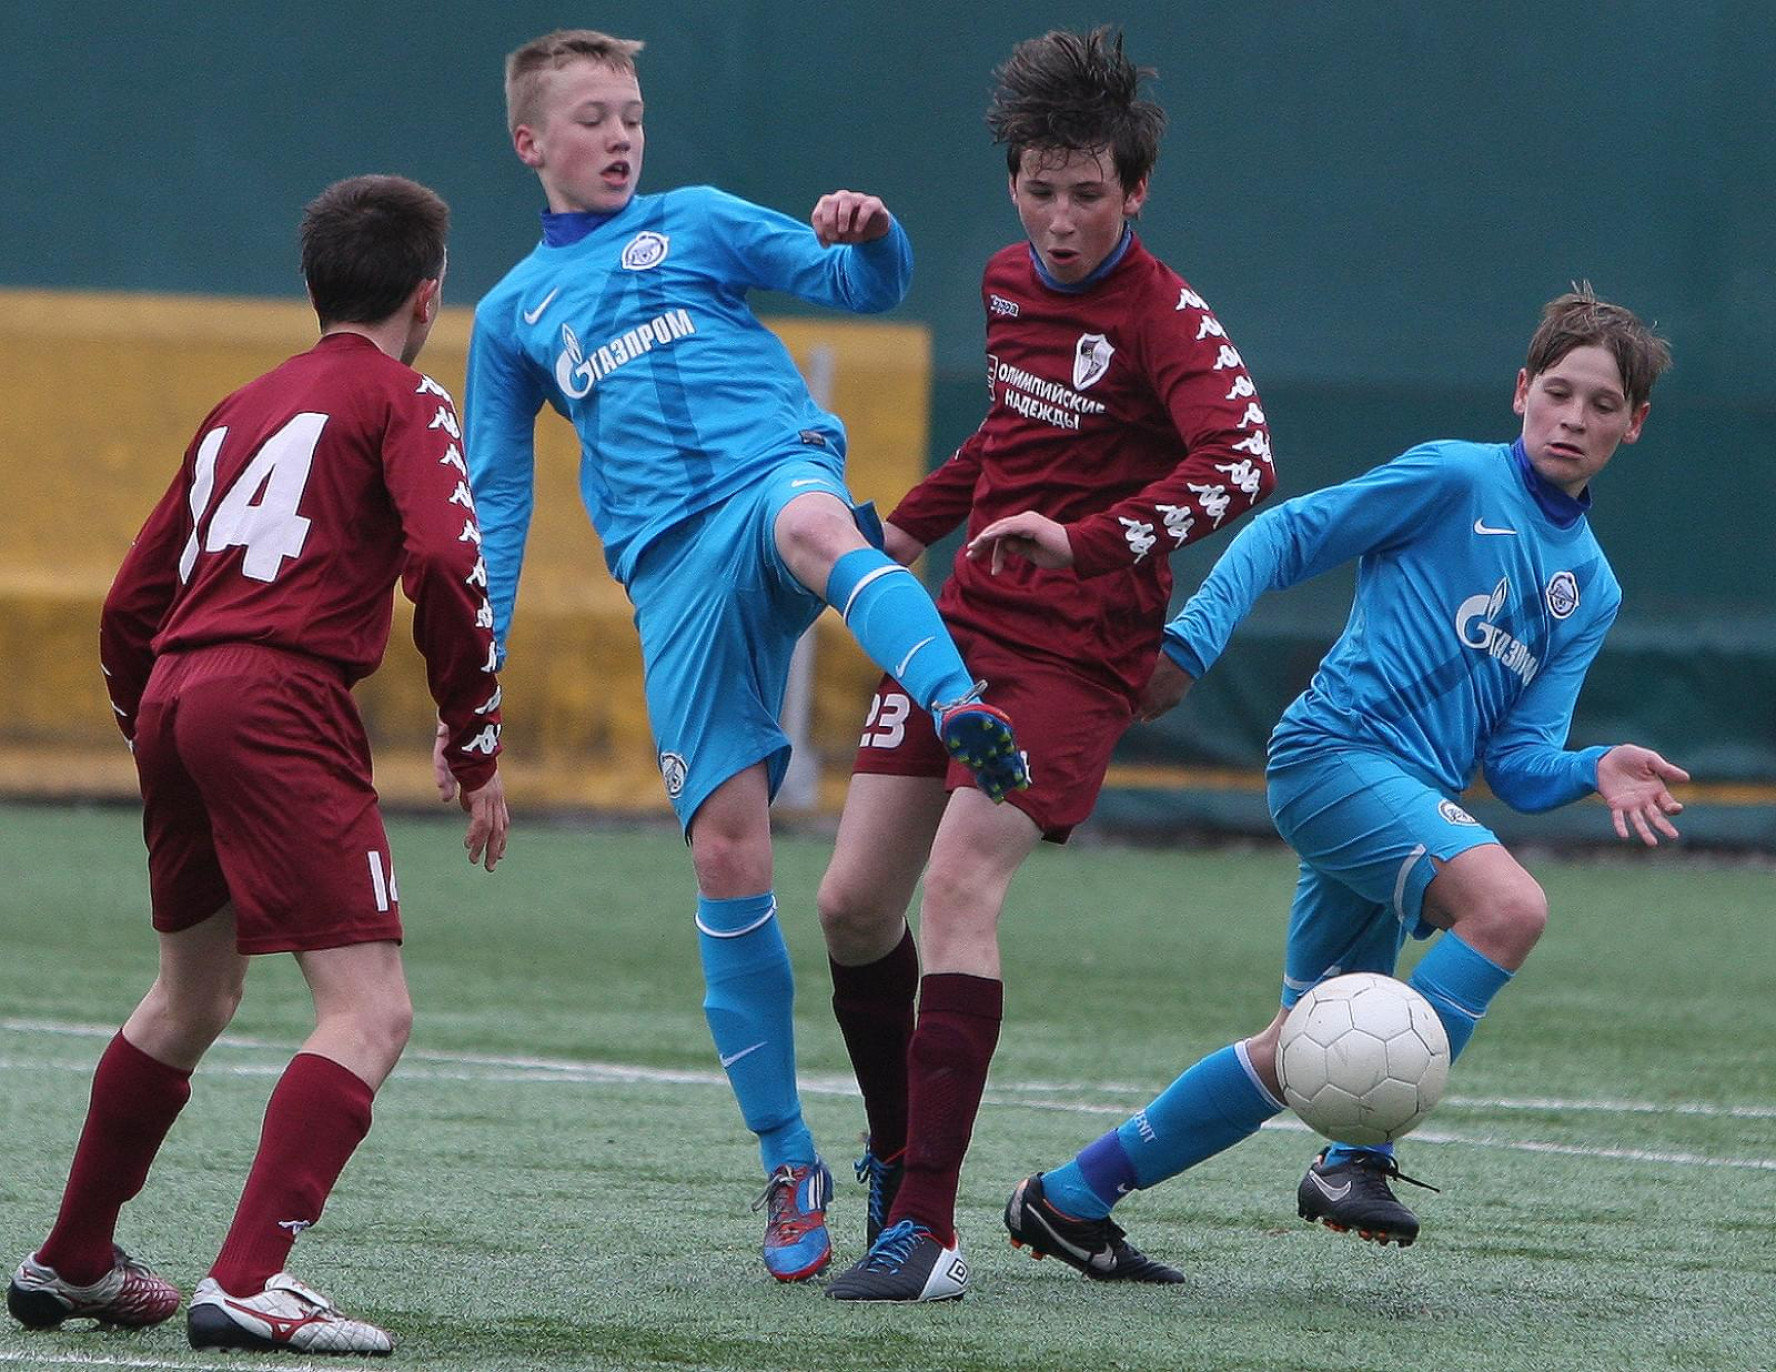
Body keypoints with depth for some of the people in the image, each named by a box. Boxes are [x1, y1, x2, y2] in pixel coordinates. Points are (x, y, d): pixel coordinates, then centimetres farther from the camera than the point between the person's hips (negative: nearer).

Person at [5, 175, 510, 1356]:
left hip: (177, 694, 8)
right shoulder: (403, 400, 4)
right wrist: (478, 750, -6)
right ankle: (248, 1284, -23)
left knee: (191, 1003, 27)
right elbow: (445, 564, -13)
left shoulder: (243, 409, 25)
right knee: (371, 1012, -10)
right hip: (282, 698, -8)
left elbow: (131, 607, 24)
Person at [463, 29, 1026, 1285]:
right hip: (674, 568, 2)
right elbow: (497, 503, 25)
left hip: (775, 466, -2)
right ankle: (788, 1159, 2)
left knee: (811, 524, -42)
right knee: (728, 851, -8)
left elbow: (867, 287, 10)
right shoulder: (512, 314, 23)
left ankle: (963, 711, -72)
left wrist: (870, 237, -14)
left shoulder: (695, 223, 18)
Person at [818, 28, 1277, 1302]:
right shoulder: (1009, 283, 10)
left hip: (1077, 651, -7)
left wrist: (1088, 541, -40)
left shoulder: (1168, 318, -13)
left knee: (959, 883, -22)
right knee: (853, 902, 4)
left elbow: (1243, 461, -30)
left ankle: (927, 1231, -24)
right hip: (966, 621, 7)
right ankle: (896, 1163, 27)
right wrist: (909, 527, 34)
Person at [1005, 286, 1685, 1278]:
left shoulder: (1590, 591, 16)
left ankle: (1072, 1196, 24)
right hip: (1337, 748, -8)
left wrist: (1593, 775, -11)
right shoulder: (1455, 480, -2)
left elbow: (1517, 765, 9)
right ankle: (1359, 1156, -24)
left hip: (1416, 802, 8)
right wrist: (1191, 642, -13)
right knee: (1509, 904, -30)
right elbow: (1288, 535, -2)